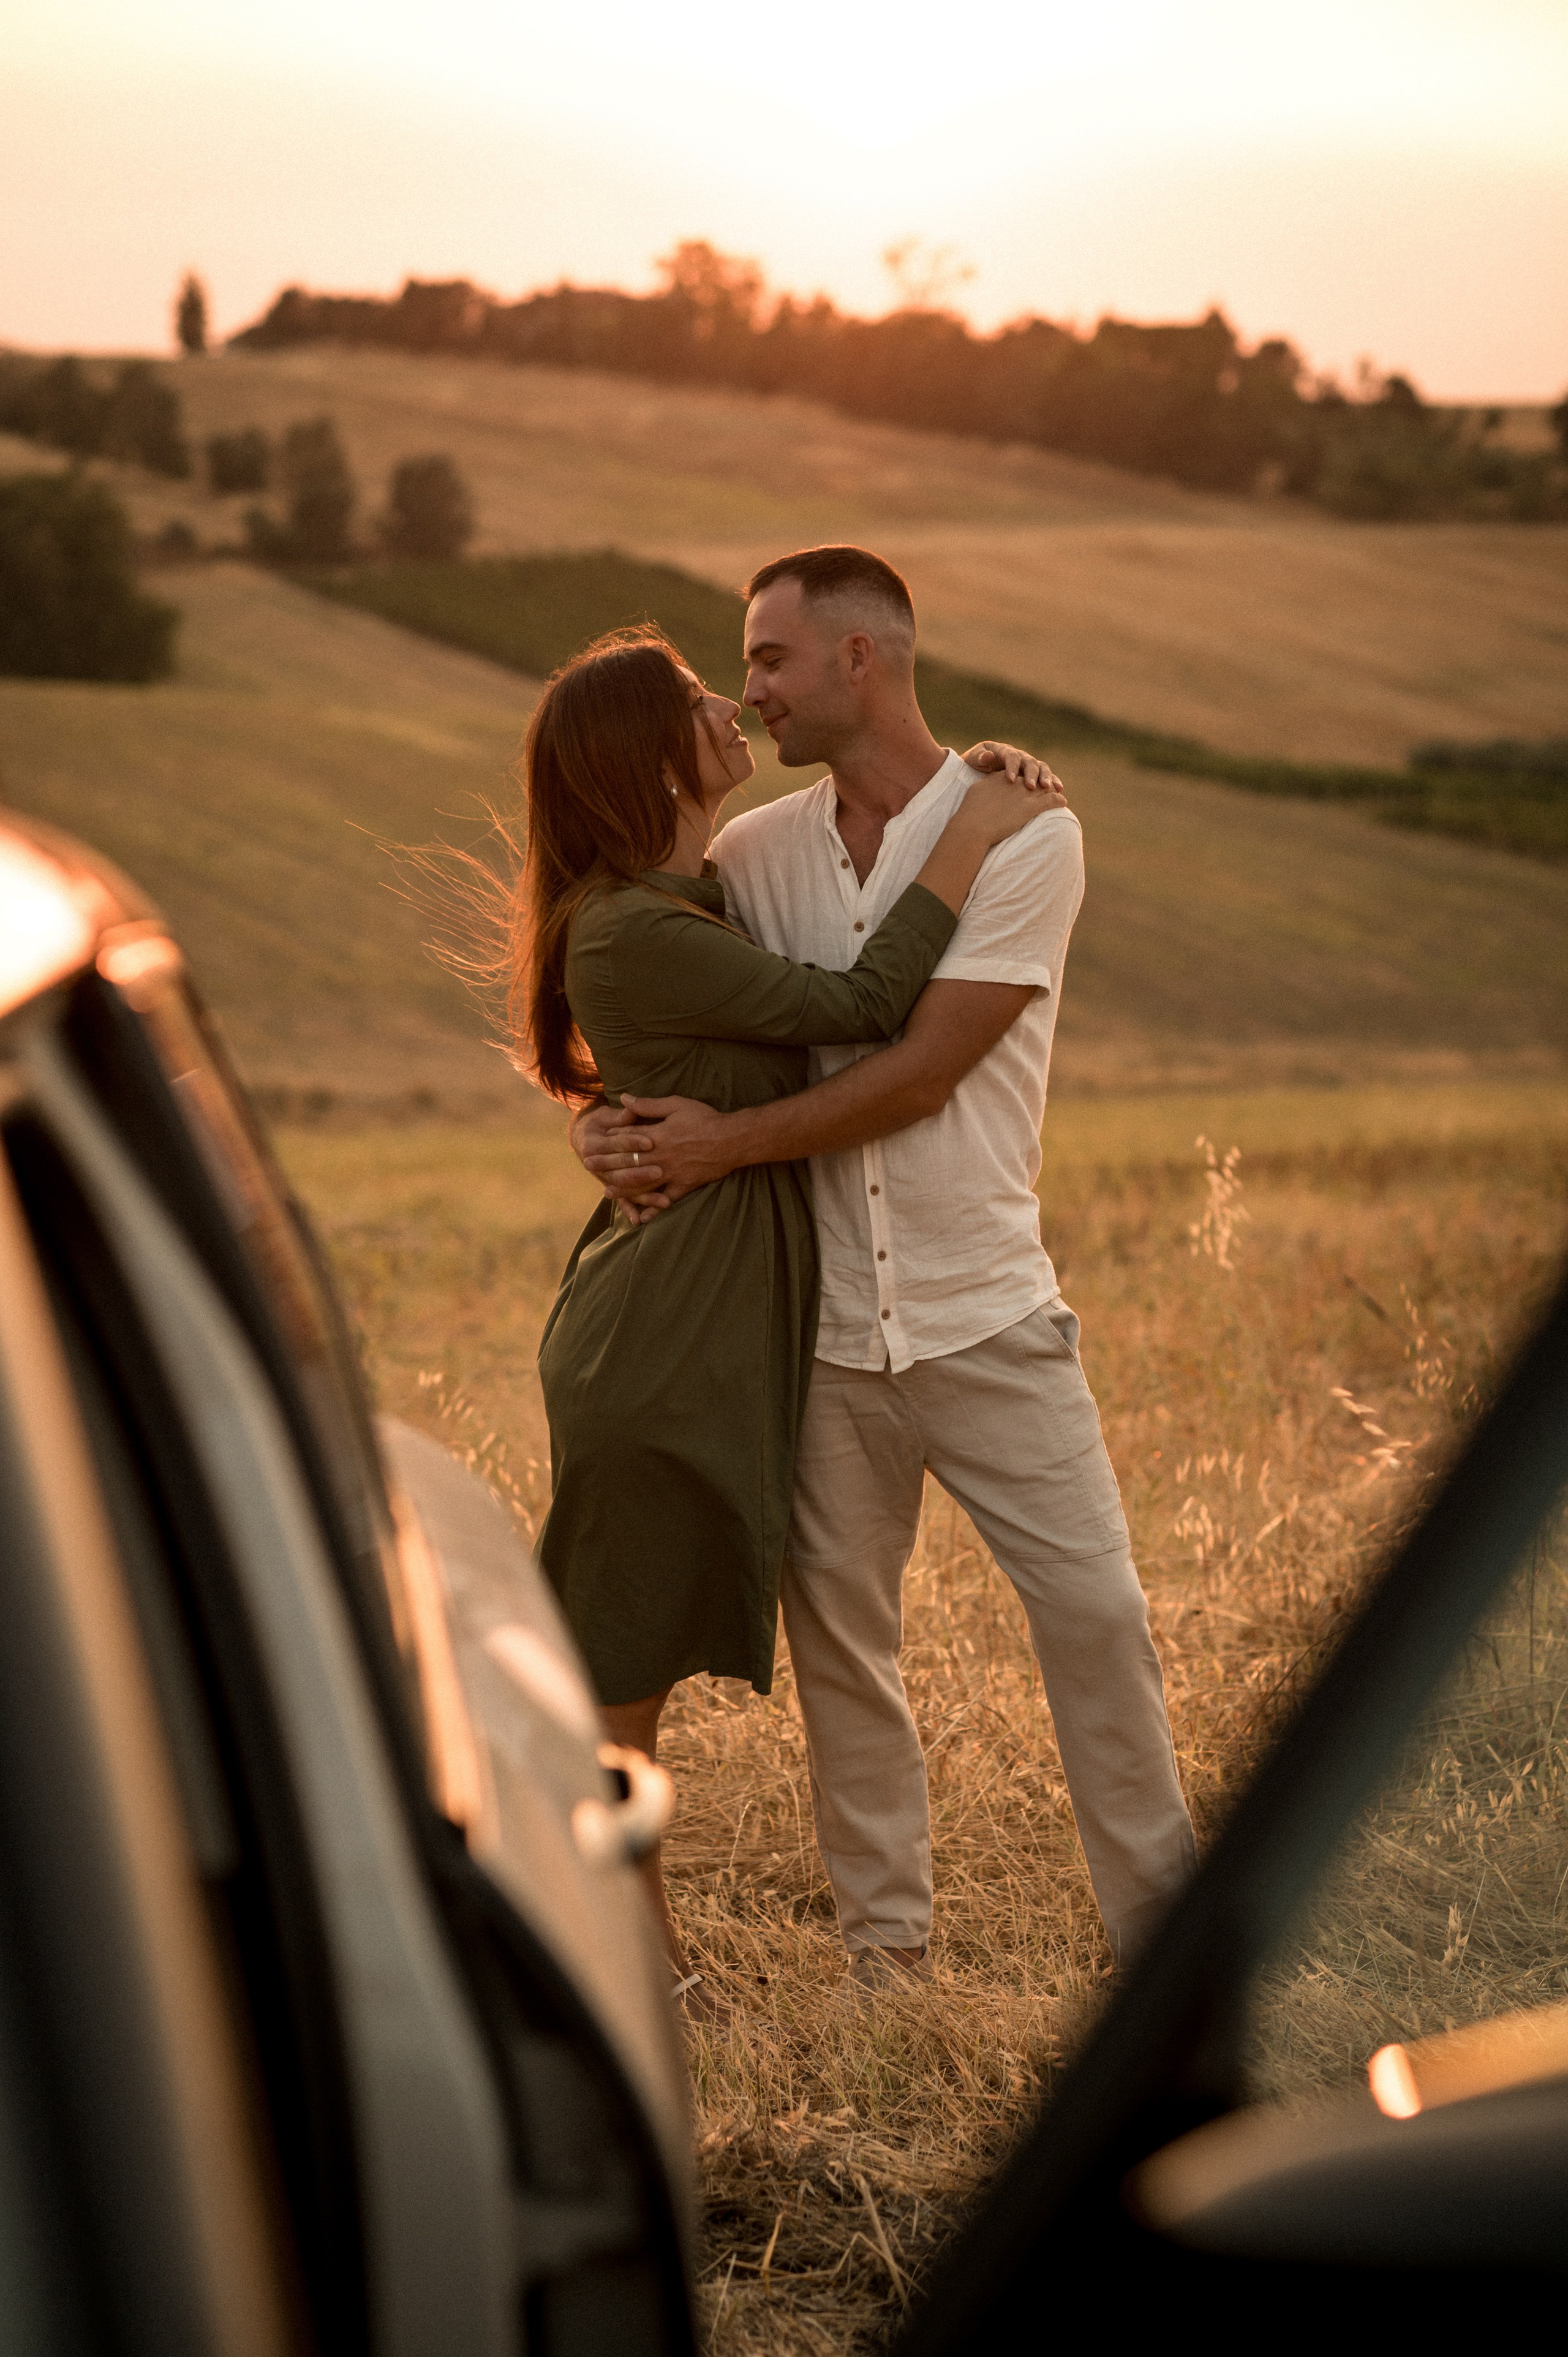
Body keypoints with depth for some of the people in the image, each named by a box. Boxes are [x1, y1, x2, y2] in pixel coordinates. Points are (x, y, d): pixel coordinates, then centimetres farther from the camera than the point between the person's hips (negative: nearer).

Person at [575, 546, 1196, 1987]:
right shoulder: (755, 854, 6)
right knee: (839, 1638, 8)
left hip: (985, 1315, -3)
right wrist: (607, 1121, -5)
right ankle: (890, 1951, 22)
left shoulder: (1025, 835, -7)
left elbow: (926, 1068, -15)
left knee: (1096, 1609, -2)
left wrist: (727, 1142, -16)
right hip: (822, 1327, 4)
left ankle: (1167, 1933, 13)